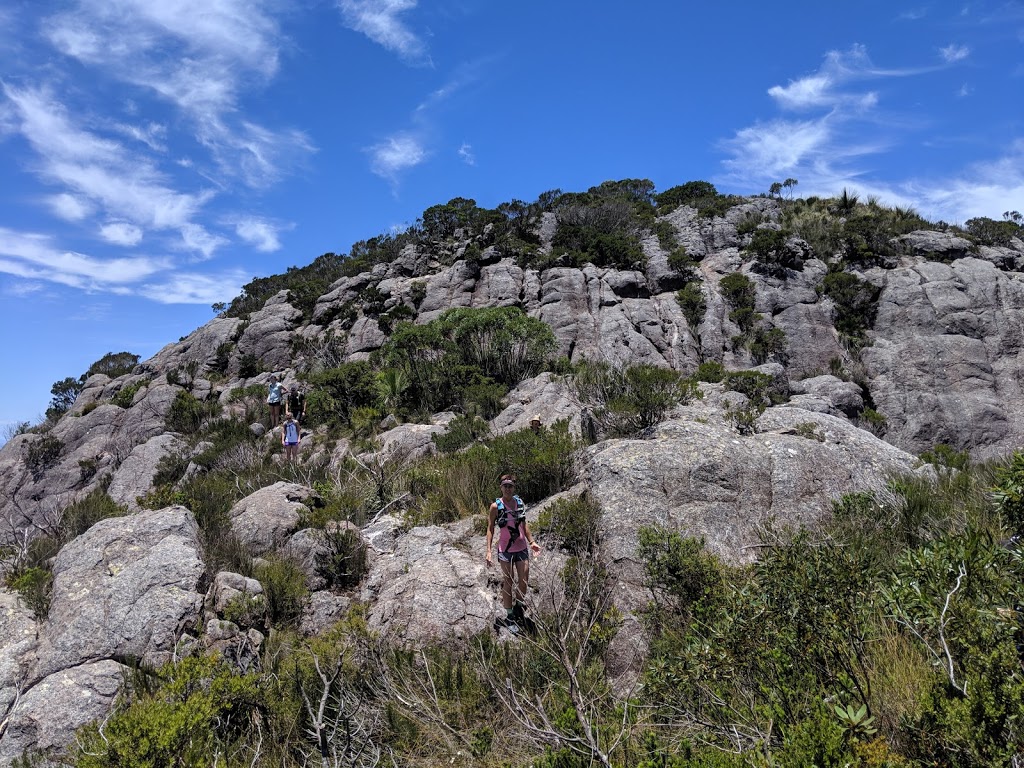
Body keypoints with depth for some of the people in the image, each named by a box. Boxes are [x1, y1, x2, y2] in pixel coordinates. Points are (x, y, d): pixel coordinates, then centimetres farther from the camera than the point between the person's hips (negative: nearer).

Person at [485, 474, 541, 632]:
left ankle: (518, 606, 32)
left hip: (522, 548, 4)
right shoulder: (495, 506, -10)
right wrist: (489, 551, -12)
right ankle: (509, 617, 18)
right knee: (508, 583, 4)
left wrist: (531, 542, 12)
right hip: (505, 550, -4)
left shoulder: (520, 503, 3)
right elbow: (490, 529, -6)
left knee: (524, 581, 6)